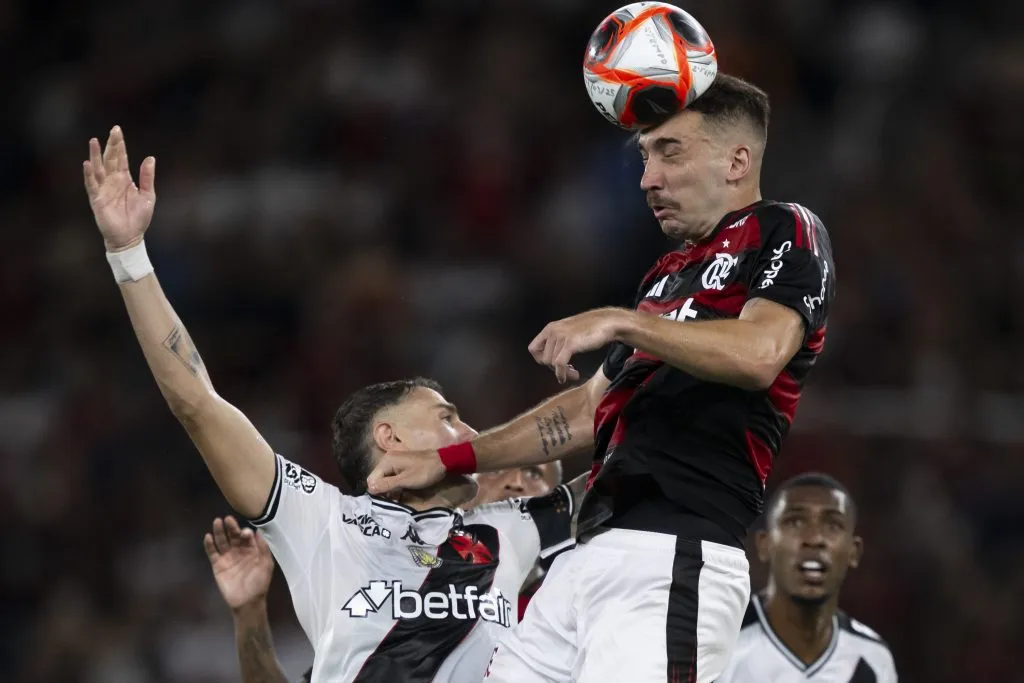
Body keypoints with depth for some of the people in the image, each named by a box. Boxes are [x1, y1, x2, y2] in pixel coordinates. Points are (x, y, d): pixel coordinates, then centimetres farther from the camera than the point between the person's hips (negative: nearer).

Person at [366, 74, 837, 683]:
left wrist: (620, 323, -17)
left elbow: (760, 353, -17)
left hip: (673, 560, -9)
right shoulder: (668, 276, 28)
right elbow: (590, 411, 33)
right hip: (593, 557, 9)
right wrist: (447, 462, 29)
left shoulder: (786, 234, 2)